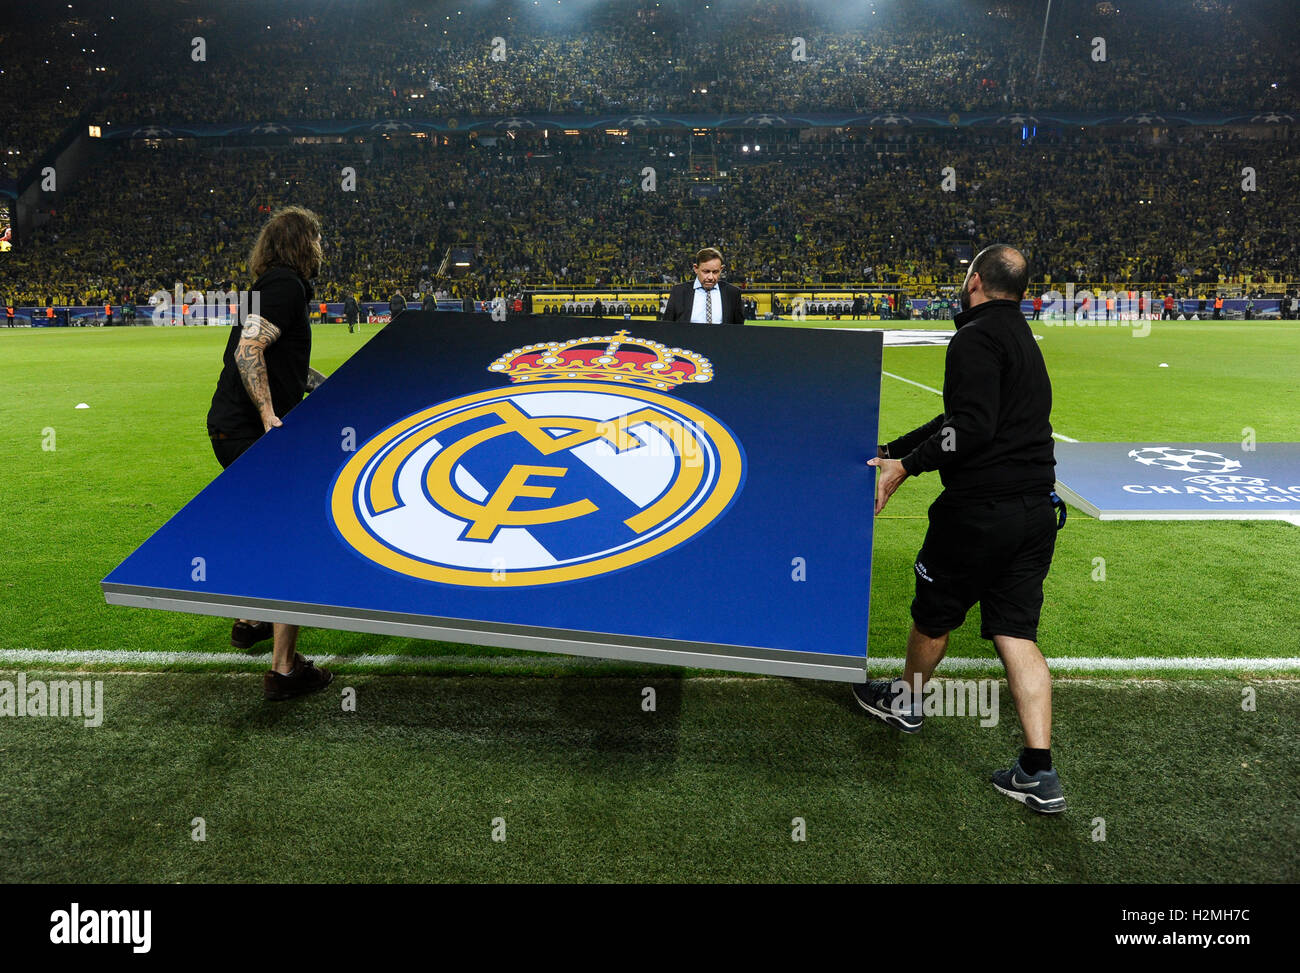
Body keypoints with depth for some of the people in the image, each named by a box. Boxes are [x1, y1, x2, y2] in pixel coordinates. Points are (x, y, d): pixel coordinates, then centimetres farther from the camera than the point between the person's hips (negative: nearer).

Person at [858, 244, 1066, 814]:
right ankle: (1039, 773, 5)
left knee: (934, 614, 15)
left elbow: (972, 426, -24)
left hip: (981, 509, -8)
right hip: (1036, 508, 8)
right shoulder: (1020, 336, 19)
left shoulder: (976, 336, -12)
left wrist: (906, 466, -16)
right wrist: (888, 452, 21)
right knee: (1016, 632, 8)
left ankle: (905, 701, 39)